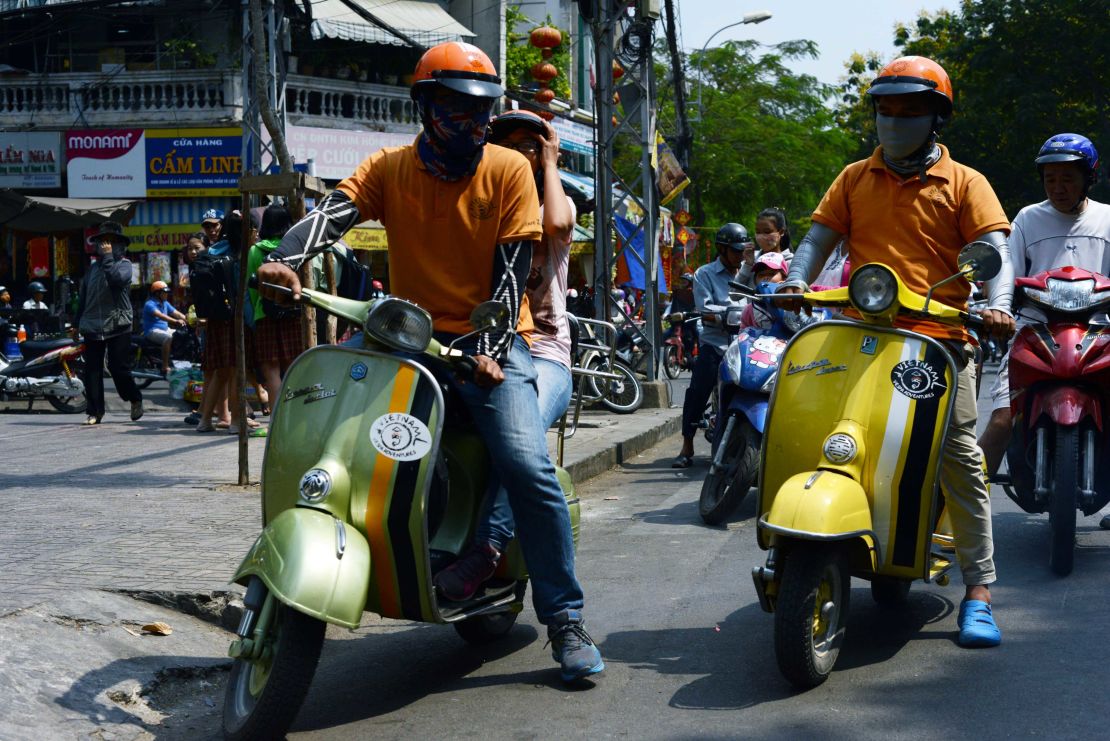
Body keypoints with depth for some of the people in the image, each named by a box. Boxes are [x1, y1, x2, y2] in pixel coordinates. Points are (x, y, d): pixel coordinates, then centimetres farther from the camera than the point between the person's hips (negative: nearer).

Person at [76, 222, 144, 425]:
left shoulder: (124, 264, 0)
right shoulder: (94, 267, 16)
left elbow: (117, 278, -23)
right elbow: (84, 296, 21)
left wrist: (108, 257, -14)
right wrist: (78, 323, 19)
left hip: (117, 325, -5)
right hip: (93, 327, 5)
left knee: (119, 368, -6)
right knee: (92, 370, 1)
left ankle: (135, 399, 17)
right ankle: (95, 411, 8)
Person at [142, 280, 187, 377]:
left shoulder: (165, 303, 15)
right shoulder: (150, 304, -12)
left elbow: (176, 313, 6)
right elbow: (160, 315, -29)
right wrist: (175, 321, -42)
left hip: (165, 329, 9)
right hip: (152, 331, -9)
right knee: (168, 337, -35)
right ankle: (165, 368, -36)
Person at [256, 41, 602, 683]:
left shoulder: (510, 170, -1)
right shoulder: (388, 169, 3)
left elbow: (512, 268, -7)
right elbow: (331, 213, -15)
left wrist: (491, 348, -21)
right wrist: (283, 259, -36)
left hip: (489, 340, -3)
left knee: (528, 465, -21)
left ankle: (565, 619, -10)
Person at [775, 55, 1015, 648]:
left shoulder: (964, 183, 10)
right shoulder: (854, 179, 19)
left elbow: (995, 251, -1)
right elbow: (819, 237, 12)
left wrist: (996, 307, -21)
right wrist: (796, 282, -10)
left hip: (941, 337, -2)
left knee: (960, 458, -7)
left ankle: (978, 593, -2)